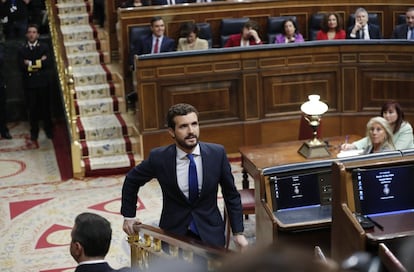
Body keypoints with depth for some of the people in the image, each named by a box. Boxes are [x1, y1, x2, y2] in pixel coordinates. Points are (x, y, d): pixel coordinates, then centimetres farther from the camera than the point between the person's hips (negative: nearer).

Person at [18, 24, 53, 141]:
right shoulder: (22, 50, 6)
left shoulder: (44, 47, 4)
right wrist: (38, 63, -10)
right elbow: (22, 66, -6)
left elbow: (46, 63, -9)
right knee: (32, 108, 3)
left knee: (45, 107, 5)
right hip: (29, 83, 1)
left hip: (42, 82, -1)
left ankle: (48, 129, 17)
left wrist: (31, 64, -9)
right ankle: (34, 131, 12)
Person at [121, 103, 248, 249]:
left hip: (210, 233, 1)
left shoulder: (217, 153, -9)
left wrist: (238, 232, 0)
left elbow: (231, 194, 2)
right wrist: (128, 216, 10)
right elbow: (131, 180, 8)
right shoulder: (159, 158, -11)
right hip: (174, 232, -1)